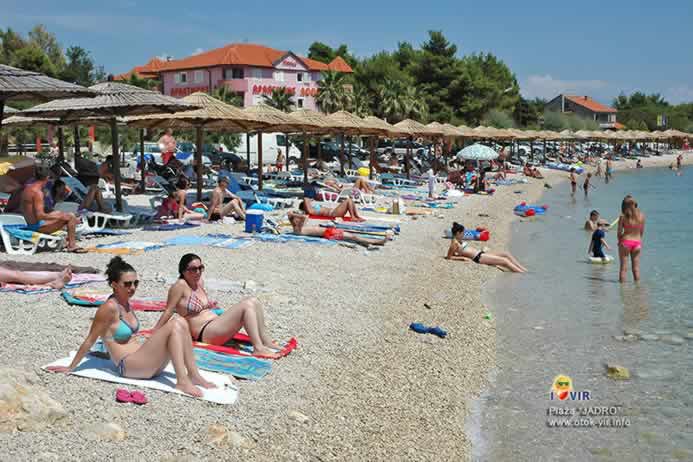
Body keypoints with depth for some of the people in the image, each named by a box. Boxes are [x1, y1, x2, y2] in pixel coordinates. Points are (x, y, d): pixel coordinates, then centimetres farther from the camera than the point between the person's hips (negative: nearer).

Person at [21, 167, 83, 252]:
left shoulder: (27, 189, 8)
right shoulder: (38, 192, -21)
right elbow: (40, 216, -27)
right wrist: (58, 217, -15)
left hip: (30, 225, 10)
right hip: (38, 225, -10)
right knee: (70, 217, -8)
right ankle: (72, 245, -1)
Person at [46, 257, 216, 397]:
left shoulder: (126, 303, 12)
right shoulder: (109, 308, -12)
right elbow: (89, 341, -6)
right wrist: (70, 368, 0)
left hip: (145, 363, 8)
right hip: (128, 366, -8)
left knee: (180, 322, -10)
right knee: (174, 326, -23)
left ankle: (194, 375, -13)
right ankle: (182, 382, -28)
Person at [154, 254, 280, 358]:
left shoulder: (200, 282, 14)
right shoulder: (180, 285, -10)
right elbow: (169, 311, -8)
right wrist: (154, 333, -6)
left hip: (217, 325, 9)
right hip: (205, 333, -9)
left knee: (253, 301, -3)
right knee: (247, 305, -22)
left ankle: (266, 341, -3)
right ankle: (258, 348, -29)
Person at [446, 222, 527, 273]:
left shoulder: (460, 241, 15)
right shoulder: (455, 243, -10)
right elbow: (449, 257, -12)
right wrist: (463, 258, -15)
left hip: (480, 253, 10)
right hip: (478, 257, -10)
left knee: (507, 254, 3)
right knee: (505, 261, -13)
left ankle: (525, 270, 4)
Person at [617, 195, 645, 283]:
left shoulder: (623, 216, -12)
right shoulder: (641, 215, -4)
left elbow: (619, 232, -7)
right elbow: (642, 232, 3)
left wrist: (619, 240, 11)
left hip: (625, 242, -2)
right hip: (637, 243, 2)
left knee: (624, 268, 6)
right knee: (636, 268, 11)